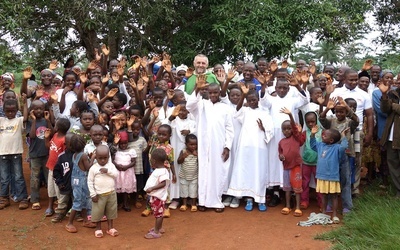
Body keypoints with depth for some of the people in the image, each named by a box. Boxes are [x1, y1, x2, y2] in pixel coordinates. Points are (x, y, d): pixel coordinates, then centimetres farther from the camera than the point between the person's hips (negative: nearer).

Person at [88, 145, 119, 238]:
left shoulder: (111, 165, 1)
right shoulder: (93, 168, -9)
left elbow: (116, 174, -10)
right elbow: (90, 182, -7)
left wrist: (108, 171, -24)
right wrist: (93, 194, -9)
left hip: (111, 193, 3)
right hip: (99, 195, -3)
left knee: (111, 211, 13)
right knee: (98, 212, 7)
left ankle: (110, 228, 27)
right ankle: (98, 229, 24)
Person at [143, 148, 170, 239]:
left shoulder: (162, 172, -22)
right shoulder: (158, 170, 11)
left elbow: (163, 184, -28)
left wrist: (152, 188, -31)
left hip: (158, 196, -10)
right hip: (155, 195, 10)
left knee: (158, 214, -1)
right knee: (158, 213, 20)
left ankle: (156, 232, 6)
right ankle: (159, 228, 33)